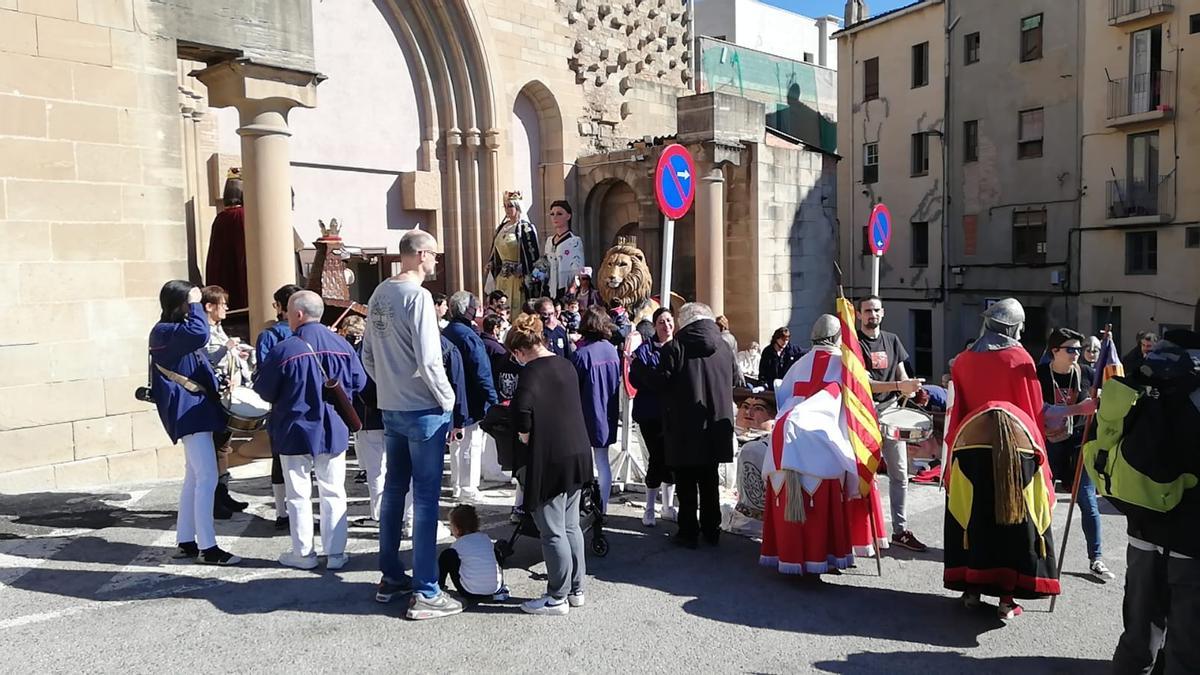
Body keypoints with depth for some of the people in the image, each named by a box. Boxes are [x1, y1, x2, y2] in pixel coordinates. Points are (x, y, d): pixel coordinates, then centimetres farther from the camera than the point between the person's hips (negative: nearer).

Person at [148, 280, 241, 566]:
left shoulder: (177, 330, 19)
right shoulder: (164, 332, -13)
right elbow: (199, 334, -32)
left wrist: (219, 382, 11)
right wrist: (195, 305, -18)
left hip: (196, 409, 11)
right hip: (189, 411, -11)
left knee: (194, 478, 14)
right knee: (207, 479, -11)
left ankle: (185, 542, 21)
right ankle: (207, 548, -7)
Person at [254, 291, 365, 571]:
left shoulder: (283, 350, -17)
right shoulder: (342, 345, -7)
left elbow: (264, 391, -7)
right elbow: (359, 382, 1)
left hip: (295, 432, -3)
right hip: (334, 431, 3)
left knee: (298, 495, 11)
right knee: (333, 493, 11)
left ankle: (303, 553, 18)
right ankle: (336, 553, 15)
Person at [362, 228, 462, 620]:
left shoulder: (379, 294, 8)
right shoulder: (417, 296, -16)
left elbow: (367, 355, 13)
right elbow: (428, 359, -21)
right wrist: (447, 400, -9)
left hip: (390, 409, 8)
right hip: (424, 411, -8)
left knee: (394, 490, 16)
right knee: (425, 497, -2)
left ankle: (390, 578, 28)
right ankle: (425, 593, 3)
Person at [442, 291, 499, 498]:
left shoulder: (445, 333, 8)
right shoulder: (469, 336, -20)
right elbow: (482, 373, -21)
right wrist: (492, 400, -15)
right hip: (471, 402, -9)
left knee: (457, 443, 19)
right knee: (471, 445, 0)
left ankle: (457, 484, 29)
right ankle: (468, 488, 6)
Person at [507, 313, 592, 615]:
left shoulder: (532, 370, -14)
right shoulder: (566, 366, 10)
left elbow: (522, 407, -30)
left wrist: (525, 435, -12)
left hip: (549, 459, -8)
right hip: (576, 454, 8)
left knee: (553, 531, 2)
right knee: (571, 526, 17)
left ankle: (557, 597, 12)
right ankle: (575, 590, 26)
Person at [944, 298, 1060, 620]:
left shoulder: (962, 360, 7)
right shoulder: (1020, 359, -1)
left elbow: (956, 410, 10)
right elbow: (1034, 409, 3)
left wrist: (952, 449, 16)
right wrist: (1037, 447, 14)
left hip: (970, 441, 2)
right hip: (1016, 443, -2)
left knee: (972, 517, 11)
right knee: (1015, 520, 4)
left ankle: (972, 588, 16)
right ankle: (1008, 596, 5)